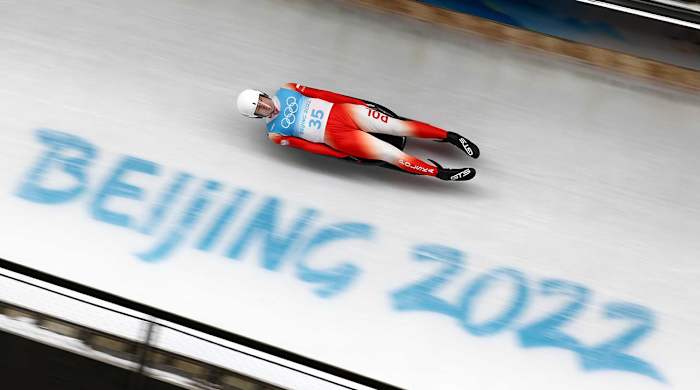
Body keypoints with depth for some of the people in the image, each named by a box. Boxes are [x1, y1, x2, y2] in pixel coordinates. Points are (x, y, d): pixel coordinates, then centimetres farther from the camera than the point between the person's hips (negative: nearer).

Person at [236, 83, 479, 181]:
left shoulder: (285, 92, 6)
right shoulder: (275, 133, -2)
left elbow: (319, 94, 9)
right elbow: (306, 146, -6)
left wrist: (355, 101, 5)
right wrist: (344, 156, -10)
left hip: (341, 112, 4)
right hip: (338, 138, -4)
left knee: (399, 126, -7)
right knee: (394, 156, -13)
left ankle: (449, 136, 4)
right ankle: (441, 173, -5)